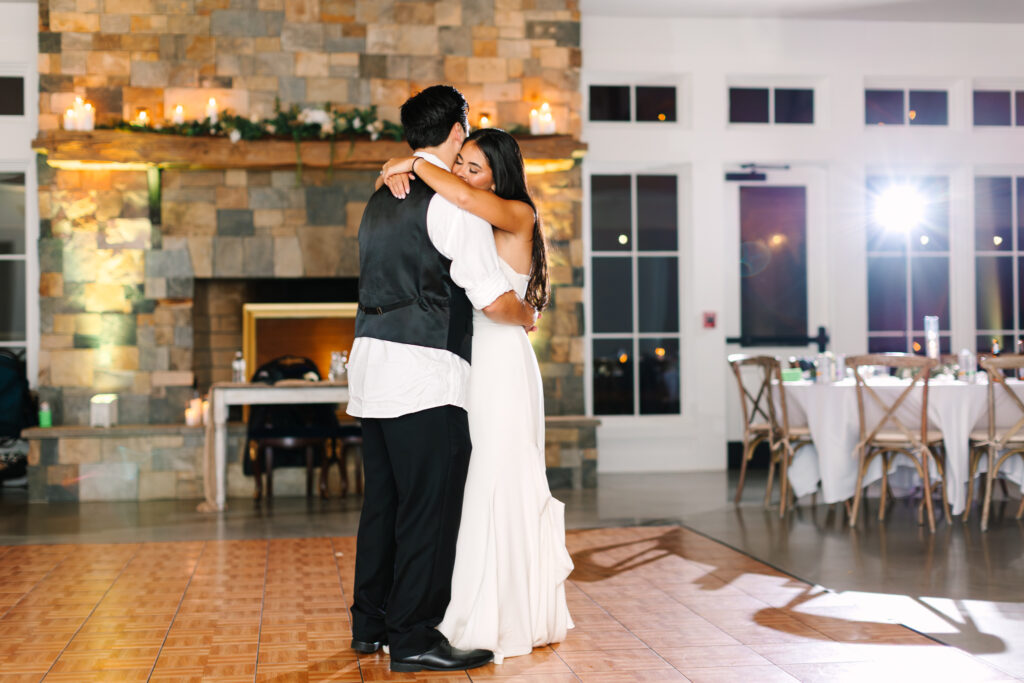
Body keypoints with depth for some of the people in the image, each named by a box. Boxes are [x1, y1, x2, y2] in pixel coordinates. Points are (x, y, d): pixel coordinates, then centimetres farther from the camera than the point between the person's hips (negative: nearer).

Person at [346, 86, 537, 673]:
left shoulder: (382, 198, 17)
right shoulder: (454, 201, -10)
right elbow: (493, 299, -12)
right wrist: (527, 315, 8)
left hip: (373, 361, 9)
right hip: (425, 371, -9)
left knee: (383, 499, 14)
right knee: (431, 505, -2)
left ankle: (371, 623, 23)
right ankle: (414, 637, 2)